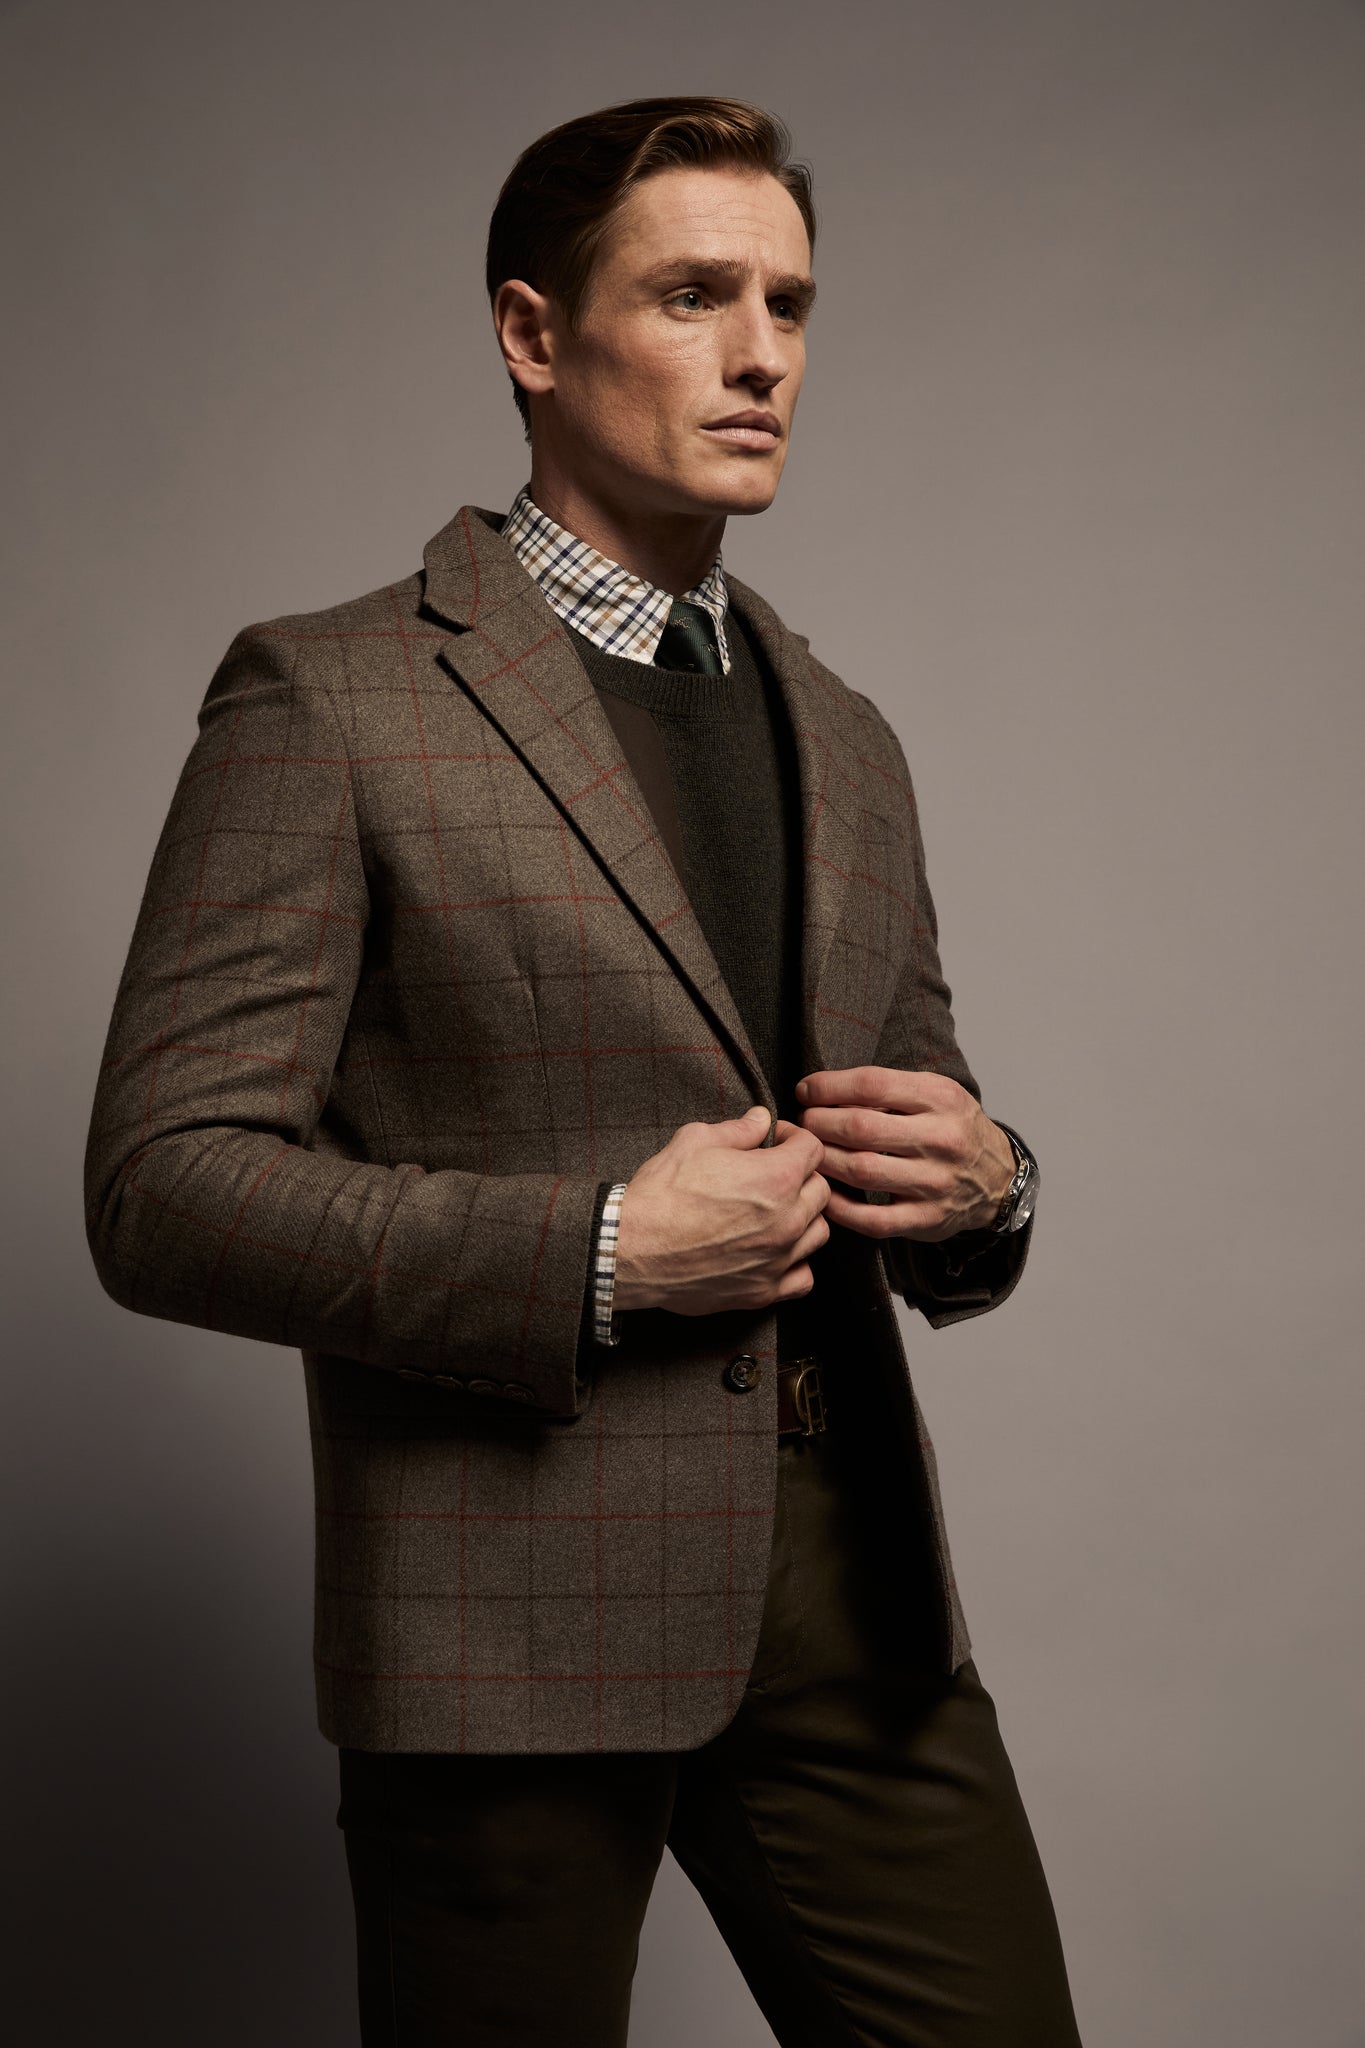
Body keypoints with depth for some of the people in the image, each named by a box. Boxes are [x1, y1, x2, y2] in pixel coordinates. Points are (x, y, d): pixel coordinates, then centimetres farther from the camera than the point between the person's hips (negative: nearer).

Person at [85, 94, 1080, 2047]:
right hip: (517, 1611, -5)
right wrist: (595, 1253, -18)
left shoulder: (844, 739, 15)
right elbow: (166, 1185, -10)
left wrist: (979, 1185, -2)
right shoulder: (331, 699, -4)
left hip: (852, 1587, 6)